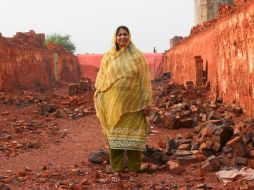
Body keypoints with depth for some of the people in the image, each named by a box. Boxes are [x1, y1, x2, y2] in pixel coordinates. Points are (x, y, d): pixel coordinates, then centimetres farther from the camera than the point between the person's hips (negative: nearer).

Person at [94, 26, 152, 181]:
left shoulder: (137, 56, 1)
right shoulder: (108, 57, 6)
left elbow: (145, 80, -1)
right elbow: (101, 80, 7)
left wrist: (146, 102, -6)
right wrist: (100, 101, -1)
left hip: (133, 102, -1)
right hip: (114, 102, 1)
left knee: (133, 135, 2)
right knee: (115, 134, 3)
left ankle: (133, 168, 14)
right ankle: (117, 169, 11)